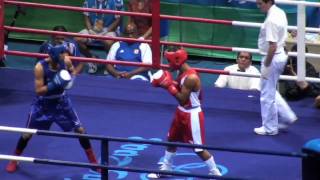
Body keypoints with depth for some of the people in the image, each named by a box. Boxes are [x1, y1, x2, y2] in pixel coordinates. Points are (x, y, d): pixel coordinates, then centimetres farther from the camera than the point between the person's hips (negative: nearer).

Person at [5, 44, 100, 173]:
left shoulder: (66, 61, -18)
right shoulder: (40, 67, -29)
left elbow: (72, 71, 6)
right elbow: (38, 90, -27)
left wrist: (70, 79, -17)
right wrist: (54, 84, -39)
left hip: (61, 101, 3)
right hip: (43, 103, -3)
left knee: (79, 130, 3)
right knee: (27, 133, 4)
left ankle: (92, 160, 18)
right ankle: (14, 160, 27)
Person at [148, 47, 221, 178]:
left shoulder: (191, 78, -28)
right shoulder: (182, 73, 2)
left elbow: (182, 99, -26)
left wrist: (169, 85, -24)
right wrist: (168, 83, -5)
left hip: (192, 115, -10)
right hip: (182, 112, 10)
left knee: (198, 148, -3)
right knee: (171, 139, 22)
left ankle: (215, 172, 10)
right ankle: (166, 168, 39)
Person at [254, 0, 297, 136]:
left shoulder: (271, 20, -25)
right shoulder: (280, 13, 6)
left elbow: (272, 46, -27)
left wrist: (266, 65, -19)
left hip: (272, 58, -10)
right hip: (280, 55, 10)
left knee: (267, 95, 4)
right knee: (271, 91, 24)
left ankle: (269, 128, 14)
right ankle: (287, 117, 26)